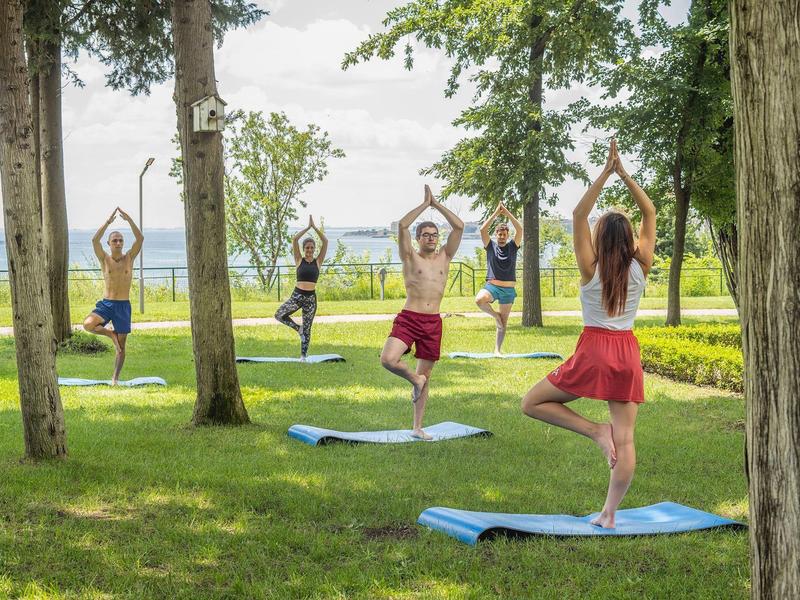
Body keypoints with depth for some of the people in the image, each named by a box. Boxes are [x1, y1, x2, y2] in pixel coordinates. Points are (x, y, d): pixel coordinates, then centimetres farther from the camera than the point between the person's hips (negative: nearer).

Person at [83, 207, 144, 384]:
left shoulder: (129, 257, 3)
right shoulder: (105, 259, 1)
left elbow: (140, 238, -11)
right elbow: (95, 240, -16)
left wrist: (129, 220, -19)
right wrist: (108, 222, -22)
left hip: (124, 305, 0)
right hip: (106, 304, 0)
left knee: (121, 345, 4)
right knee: (88, 325, -27)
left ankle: (115, 378, 16)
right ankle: (111, 334, 1)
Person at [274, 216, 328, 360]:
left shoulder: (318, 261, 4)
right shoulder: (299, 260, 2)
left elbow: (325, 241, -4)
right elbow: (294, 239, -7)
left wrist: (314, 227, -6)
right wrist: (308, 227, -8)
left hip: (311, 297, 0)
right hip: (297, 295, 0)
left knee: (307, 329, 5)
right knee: (279, 315, -12)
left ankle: (303, 355, 15)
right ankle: (298, 328, 10)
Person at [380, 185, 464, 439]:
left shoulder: (444, 257, 11)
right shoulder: (410, 257, 2)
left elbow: (459, 226, 3)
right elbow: (402, 225, -12)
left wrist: (436, 204, 4)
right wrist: (425, 204, -4)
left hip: (433, 323, 3)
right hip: (408, 319, -3)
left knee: (426, 375, 9)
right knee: (388, 360, -26)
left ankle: (417, 427, 20)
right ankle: (415, 380, 5)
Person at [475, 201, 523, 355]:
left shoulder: (512, 247, 5)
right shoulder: (491, 246, 3)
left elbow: (519, 229, -8)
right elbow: (483, 229, -11)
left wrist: (507, 213, -9)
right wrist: (496, 213, -11)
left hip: (508, 290, 1)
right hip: (491, 286, -1)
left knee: (503, 323, 4)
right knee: (479, 300, -33)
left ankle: (497, 350, 13)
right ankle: (495, 315, -5)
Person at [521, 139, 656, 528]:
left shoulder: (591, 269, -7)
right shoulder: (640, 268, -1)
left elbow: (579, 214, -7)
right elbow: (650, 214, 7)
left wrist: (606, 173, -10)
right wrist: (624, 174, 1)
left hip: (593, 353, -4)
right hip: (628, 353, 4)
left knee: (532, 403, 10)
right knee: (625, 440, 6)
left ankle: (596, 431, -4)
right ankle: (609, 514, 6)